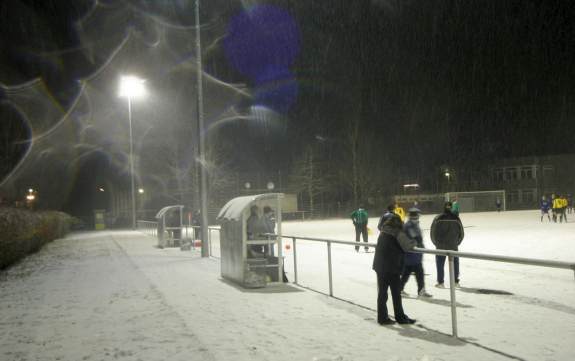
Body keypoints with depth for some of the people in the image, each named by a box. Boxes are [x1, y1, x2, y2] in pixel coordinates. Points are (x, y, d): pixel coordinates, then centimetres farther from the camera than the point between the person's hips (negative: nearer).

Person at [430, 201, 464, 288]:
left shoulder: (438, 219, -11)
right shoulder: (456, 219, -6)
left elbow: (433, 233, -7)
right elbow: (461, 233, 1)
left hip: (441, 246, -1)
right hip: (453, 246, 2)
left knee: (440, 264, 10)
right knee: (455, 263, 15)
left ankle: (440, 282, 11)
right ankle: (456, 282, 20)